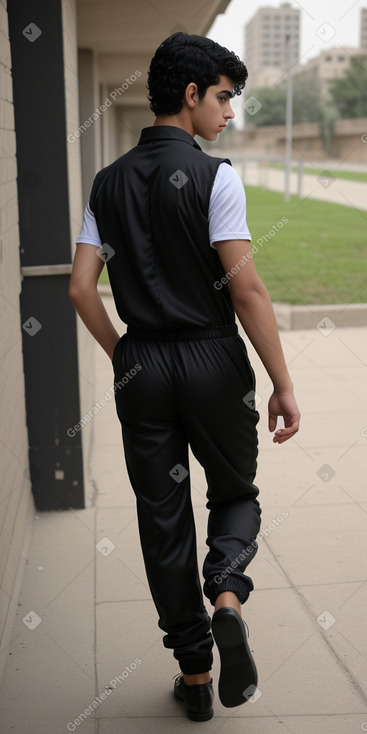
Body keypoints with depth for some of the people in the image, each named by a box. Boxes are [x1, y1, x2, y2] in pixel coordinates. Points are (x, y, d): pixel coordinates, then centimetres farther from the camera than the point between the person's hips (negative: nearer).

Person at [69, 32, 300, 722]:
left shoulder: (108, 182, 7)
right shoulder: (214, 175, -9)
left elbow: (81, 289, 3)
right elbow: (245, 286, -16)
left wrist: (124, 358, 14)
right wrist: (283, 383, -12)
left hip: (141, 367, 4)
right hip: (213, 360, -3)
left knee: (163, 520, 11)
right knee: (235, 492, 19)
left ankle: (194, 673, 21)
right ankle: (226, 596, -9)